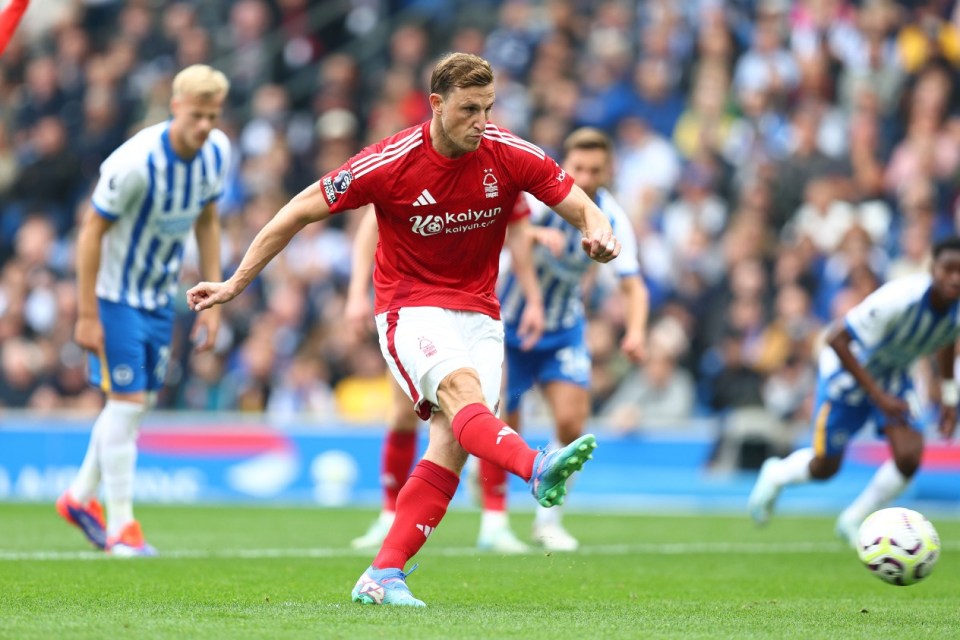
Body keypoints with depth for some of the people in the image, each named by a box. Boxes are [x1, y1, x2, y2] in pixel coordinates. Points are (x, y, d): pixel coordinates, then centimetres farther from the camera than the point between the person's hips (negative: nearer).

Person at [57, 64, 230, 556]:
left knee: (140, 400, 14)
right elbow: (91, 231, -21)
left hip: (160, 294, 7)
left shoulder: (217, 152, -9)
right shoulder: (136, 162, -29)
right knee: (126, 401, -9)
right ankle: (120, 527, -1)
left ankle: (81, 497, 31)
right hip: (115, 292, -7)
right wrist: (87, 314, -20)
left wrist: (211, 301, 5)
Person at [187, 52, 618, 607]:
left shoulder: (509, 155, -6)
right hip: (410, 307, -4)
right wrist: (235, 284, -4)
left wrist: (599, 232, -27)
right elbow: (301, 211, -6)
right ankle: (537, 470, -61)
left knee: (452, 443, -11)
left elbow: (581, 205, -1)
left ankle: (383, 576, -9)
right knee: (460, 388, -33)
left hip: (478, 312, 4)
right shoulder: (391, 163, -14)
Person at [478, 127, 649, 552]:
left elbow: (632, 284, -16)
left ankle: (548, 519, 8)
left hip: (564, 330, 3)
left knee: (571, 423, -10)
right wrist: (537, 233, -64)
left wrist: (635, 331, -36)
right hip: (508, 323, -3)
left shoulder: (611, 219, -13)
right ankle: (494, 518, 18)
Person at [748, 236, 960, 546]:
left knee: (909, 457, -15)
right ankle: (776, 475, 41)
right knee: (824, 468, 5)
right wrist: (878, 395, -33)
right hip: (848, 371, -5)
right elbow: (836, 339, -33)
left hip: (894, 373, 5)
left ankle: (853, 522, 9)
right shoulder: (899, 299, -39)